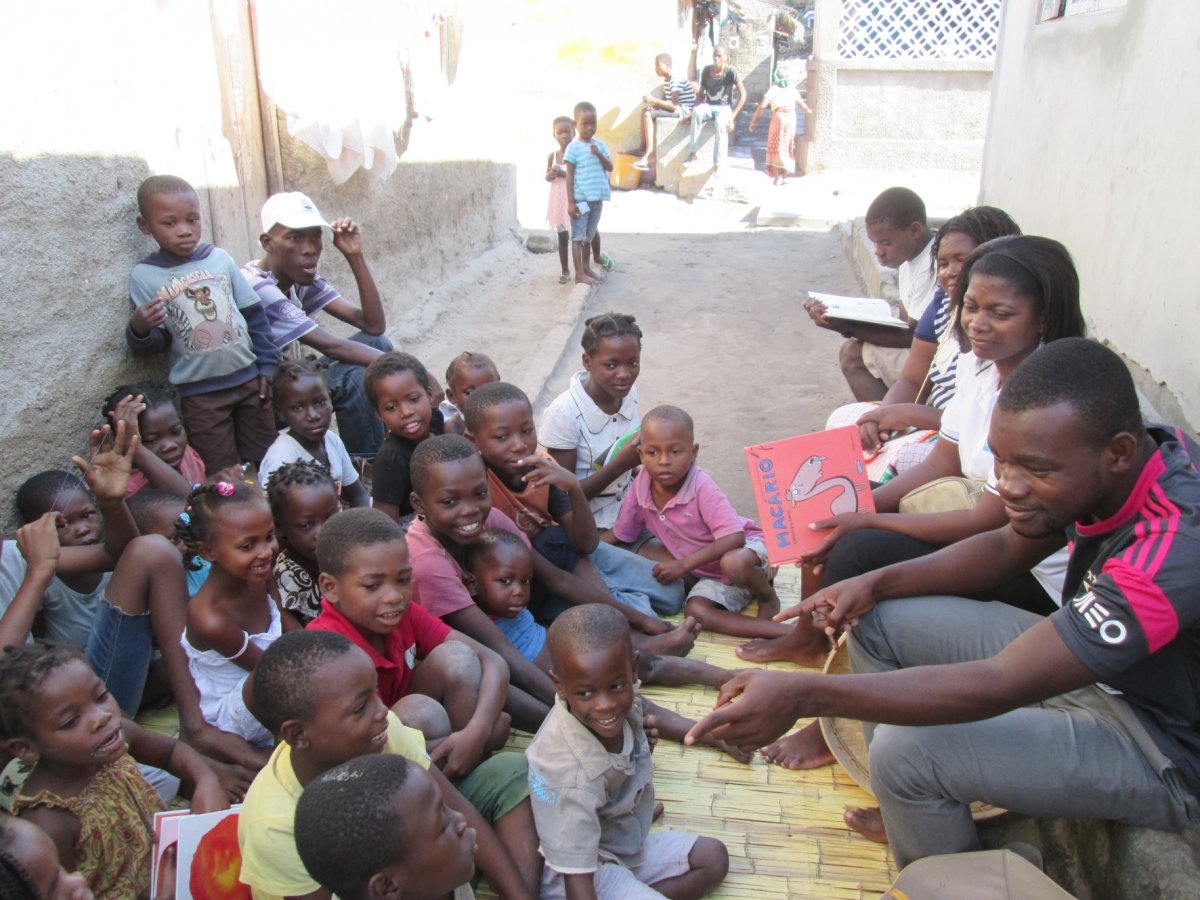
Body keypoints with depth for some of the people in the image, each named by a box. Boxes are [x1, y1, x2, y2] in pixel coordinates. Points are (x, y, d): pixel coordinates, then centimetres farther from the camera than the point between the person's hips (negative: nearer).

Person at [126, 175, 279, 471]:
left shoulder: (220, 258, 1)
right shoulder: (144, 275, -5)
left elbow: (255, 315, 6)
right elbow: (156, 343, -2)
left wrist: (267, 368, 3)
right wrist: (139, 330, -24)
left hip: (249, 378, 2)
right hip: (200, 393, -2)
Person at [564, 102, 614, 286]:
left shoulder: (599, 144, 8)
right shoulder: (573, 148, -8)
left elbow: (610, 167, 6)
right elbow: (569, 176, -9)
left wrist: (599, 154, -13)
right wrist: (570, 202, -13)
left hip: (597, 199, 6)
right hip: (581, 199, -5)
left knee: (589, 235, 16)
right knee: (578, 236, -3)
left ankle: (587, 267, 28)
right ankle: (579, 274, -3)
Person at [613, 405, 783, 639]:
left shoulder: (702, 488, -27)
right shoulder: (640, 487, -12)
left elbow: (734, 538, -33)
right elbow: (619, 536, 1)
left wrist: (683, 565, -31)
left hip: (748, 548, -5)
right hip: (708, 572, 6)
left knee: (734, 563, -40)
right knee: (695, 611, -23)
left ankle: (768, 598, -5)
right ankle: (785, 632, -26)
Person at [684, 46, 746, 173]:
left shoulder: (731, 72, -9)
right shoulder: (706, 70, 1)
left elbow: (743, 94, -10)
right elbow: (701, 93, 9)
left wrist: (733, 116, -17)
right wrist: (696, 108, -9)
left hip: (724, 107, -3)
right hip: (709, 106, 3)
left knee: (721, 125, -38)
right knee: (697, 111, -33)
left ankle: (718, 164, -35)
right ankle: (694, 152, -31)